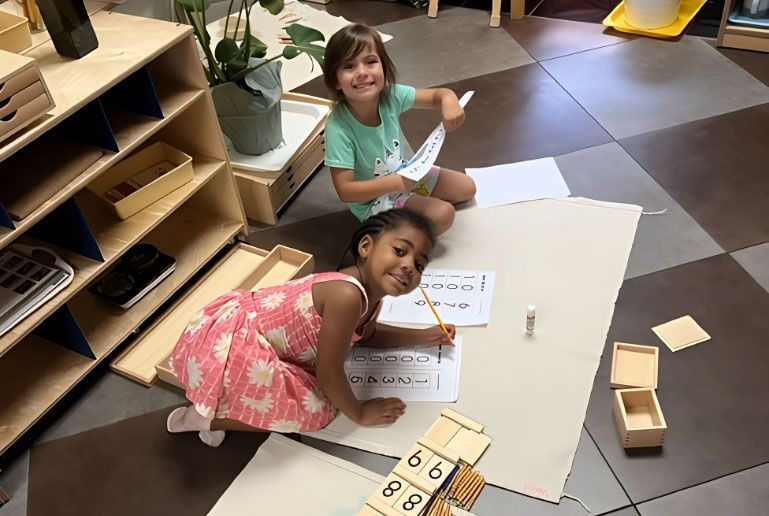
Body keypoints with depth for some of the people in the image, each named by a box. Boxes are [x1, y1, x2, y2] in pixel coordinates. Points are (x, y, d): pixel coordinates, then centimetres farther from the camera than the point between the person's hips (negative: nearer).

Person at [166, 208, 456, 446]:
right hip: (226, 345, -10)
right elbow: (329, 373, -21)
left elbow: (365, 334, 24)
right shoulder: (347, 295, -30)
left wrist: (423, 336, 17)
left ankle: (220, 400, 20)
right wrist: (360, 414, -4)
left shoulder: (371, 293, 0)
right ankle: (208, 417, 5)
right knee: (314, 411, -1)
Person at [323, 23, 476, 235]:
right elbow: (345, 191, -30)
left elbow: (440, 94, -8)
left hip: (401, 173, 6)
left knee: (467, 188, 9)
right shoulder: (338, 128, -32)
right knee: (443, 214, -21)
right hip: (372, 199, -6)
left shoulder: (391, 95, -19)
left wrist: (449, 101, -32)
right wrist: (395, 182, -39)